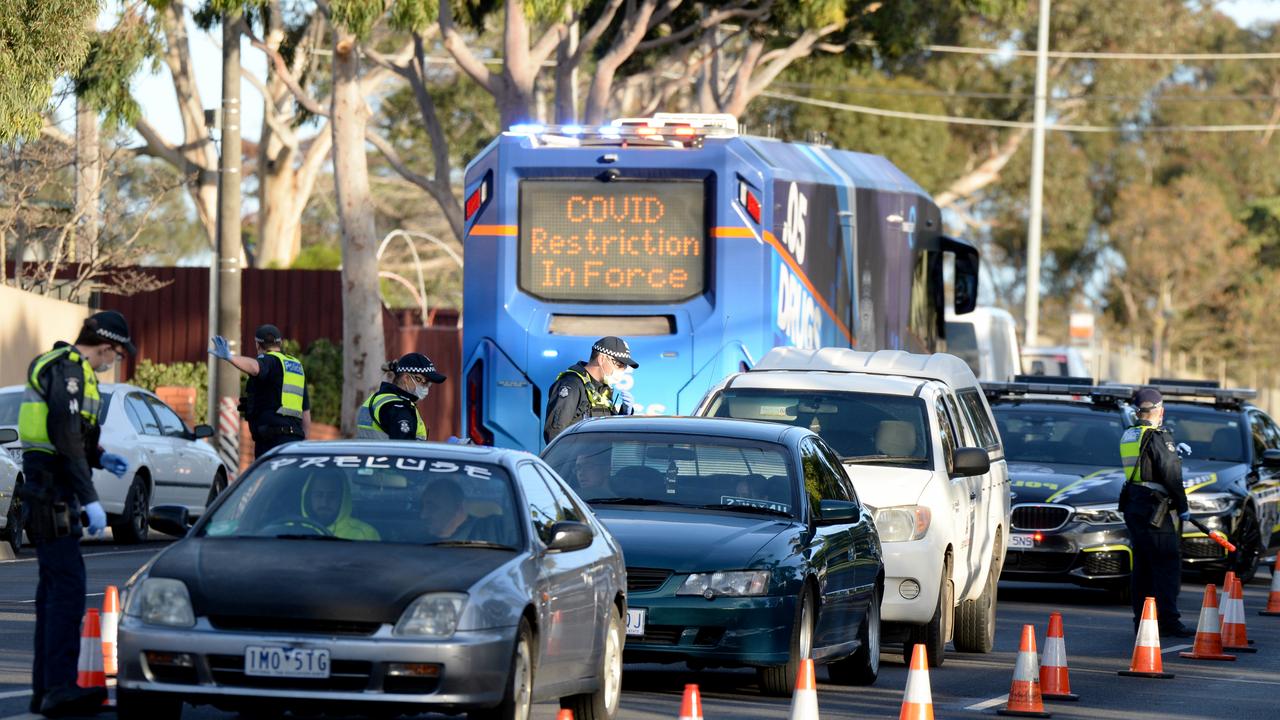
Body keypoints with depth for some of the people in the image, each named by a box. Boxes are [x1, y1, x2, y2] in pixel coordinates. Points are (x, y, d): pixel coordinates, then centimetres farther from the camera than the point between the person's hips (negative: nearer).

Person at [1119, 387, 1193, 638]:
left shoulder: (1128, 437, 11)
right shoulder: (1158, 437, -13)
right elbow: (1171, 476, -15)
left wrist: (1175, 454, 29)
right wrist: (1182, 507, -7)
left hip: (1132, 505, 8)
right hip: (1155, 509, -8)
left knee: (1142, 566, 12)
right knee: (1167, 565, -6)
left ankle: (1141, 620, 13)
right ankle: (1169, 621, -9)